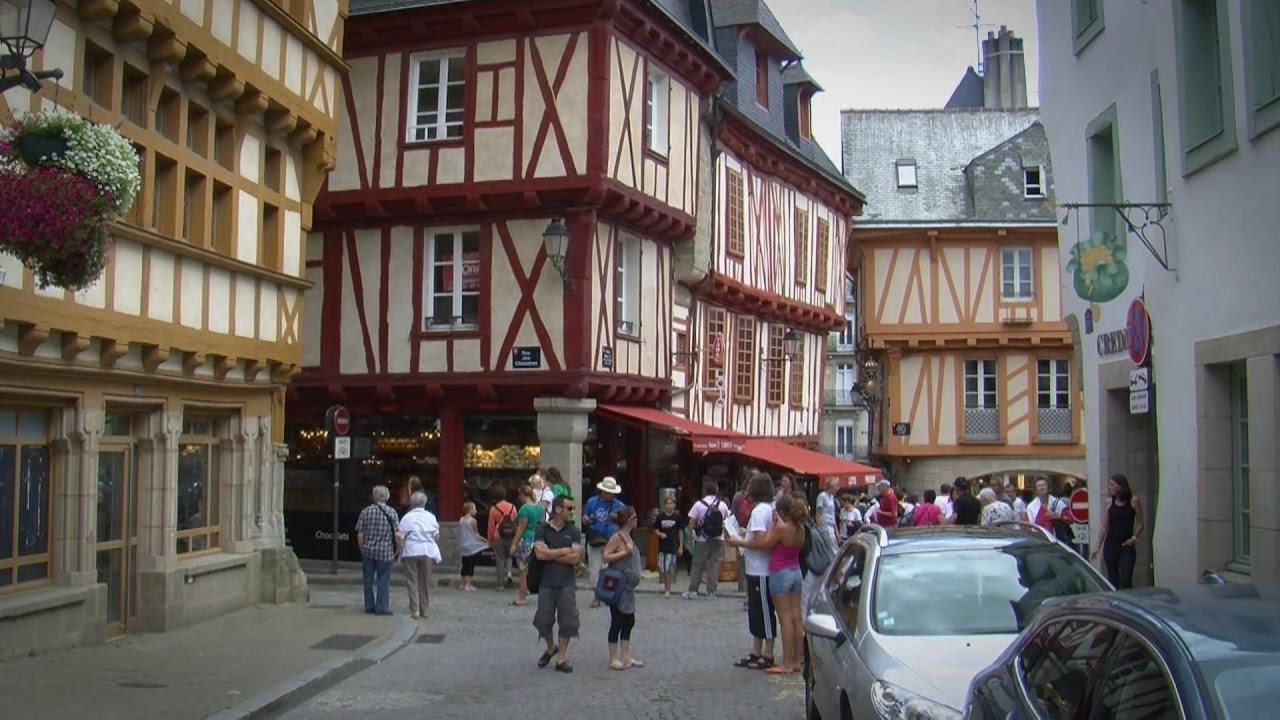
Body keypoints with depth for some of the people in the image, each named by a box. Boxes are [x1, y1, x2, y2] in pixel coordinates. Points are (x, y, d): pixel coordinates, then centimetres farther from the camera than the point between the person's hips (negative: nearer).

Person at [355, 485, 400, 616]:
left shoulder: (365, 511, -2)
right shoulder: (391, 512, -5)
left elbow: (360, 534, -2)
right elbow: (397, 535, -10)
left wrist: (362, 549, 11)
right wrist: (397, 550, 5)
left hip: (368, 550, 2)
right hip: (385, 551, -2)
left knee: (368, 580, 12)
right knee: (383, 580, 5)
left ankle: (369, 606, 19)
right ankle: (381, 607, 6)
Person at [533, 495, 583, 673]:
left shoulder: (573, 531, 2)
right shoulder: (542, 529, 0)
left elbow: (575, 557, -10)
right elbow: (540, 553, -15)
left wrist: (550, 554, -8)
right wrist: (564, 551, -11)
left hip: (567, 584, 0)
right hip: (546, 583, 0)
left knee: (567, 622, 0)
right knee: (543, 621, 7)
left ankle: (561, 659, 12)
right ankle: (551, 648, 33)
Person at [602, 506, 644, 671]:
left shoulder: (628, 537, 11)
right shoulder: (616, 537, -14)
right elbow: (606, 557, -21)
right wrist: (625, 552, -23)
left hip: (628, 587, 9)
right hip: (618, 586, -9)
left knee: (629, 622, 12)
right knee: (617, 622, -1)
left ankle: (625, 657, 20)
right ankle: (613, 659, 7)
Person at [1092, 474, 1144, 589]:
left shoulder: (1133, 501, -1)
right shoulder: (1109, 503, 6)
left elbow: (1140, 523, 4)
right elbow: (1104, 527, 9)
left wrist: (1134, 537, -11)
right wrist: (1097, 546, 5)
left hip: (1127, 546, -3)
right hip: (1110, 545, 3)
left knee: (1125, 581, -10)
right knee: (1113, 580, 7)